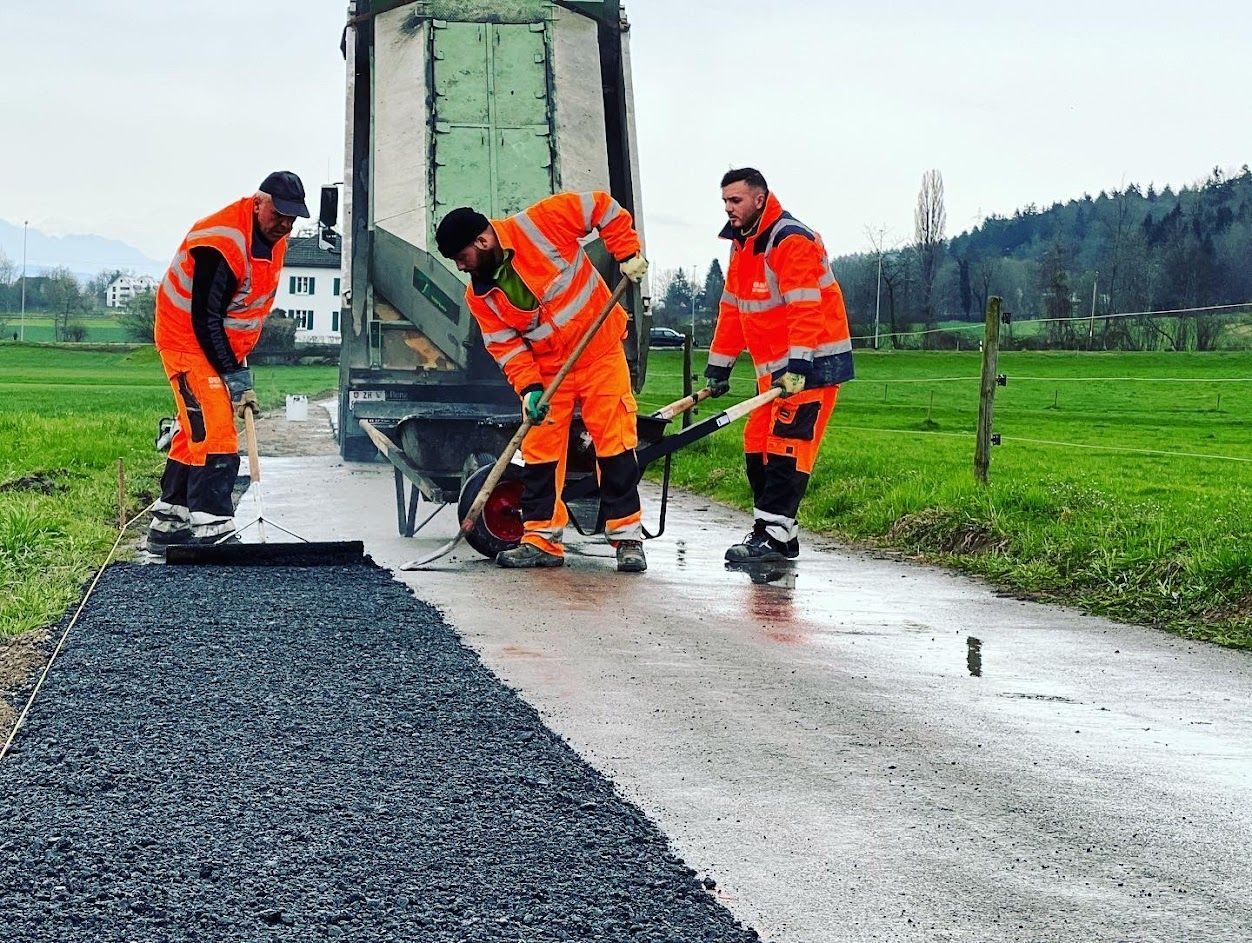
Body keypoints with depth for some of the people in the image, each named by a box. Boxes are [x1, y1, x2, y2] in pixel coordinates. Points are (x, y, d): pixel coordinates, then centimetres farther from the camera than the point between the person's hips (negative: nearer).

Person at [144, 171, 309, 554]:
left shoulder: (274, 236, 1)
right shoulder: (221, 243, -28)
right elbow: (204, 319, -27)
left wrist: (238, 362, 14)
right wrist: (234, 375, -26)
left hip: (222, 343, 9)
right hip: (189, 341, -9)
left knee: (196, 433, 13)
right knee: (214, 436, -17)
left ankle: (166, 525, 22)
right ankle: (211, 530, -19)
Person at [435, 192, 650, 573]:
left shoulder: (541, 223, -17)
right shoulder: (479, 295, -2)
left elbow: (603, 208, -9)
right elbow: (504, 344, -2)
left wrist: (628, 254, -15)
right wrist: (528, 388, -16)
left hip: (599, 351, -4)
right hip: (546, 369, 4)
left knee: (614, 442, -5)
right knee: (540, 452, 2)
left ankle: (627, 538, 1)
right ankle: (541, 540, 11)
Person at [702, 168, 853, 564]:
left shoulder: (792, 241, -16)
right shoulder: (742, 245, 15)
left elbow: (805, 310, -26)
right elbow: (732, 311, 20)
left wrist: (796, 366, -33)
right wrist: (717, 368, 19)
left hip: (812, 363, -10)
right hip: (774, 367, 10)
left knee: (787, 445, -14)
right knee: (757, 444, 7)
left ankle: (772, 536, -16)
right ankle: (777, 531, 12)